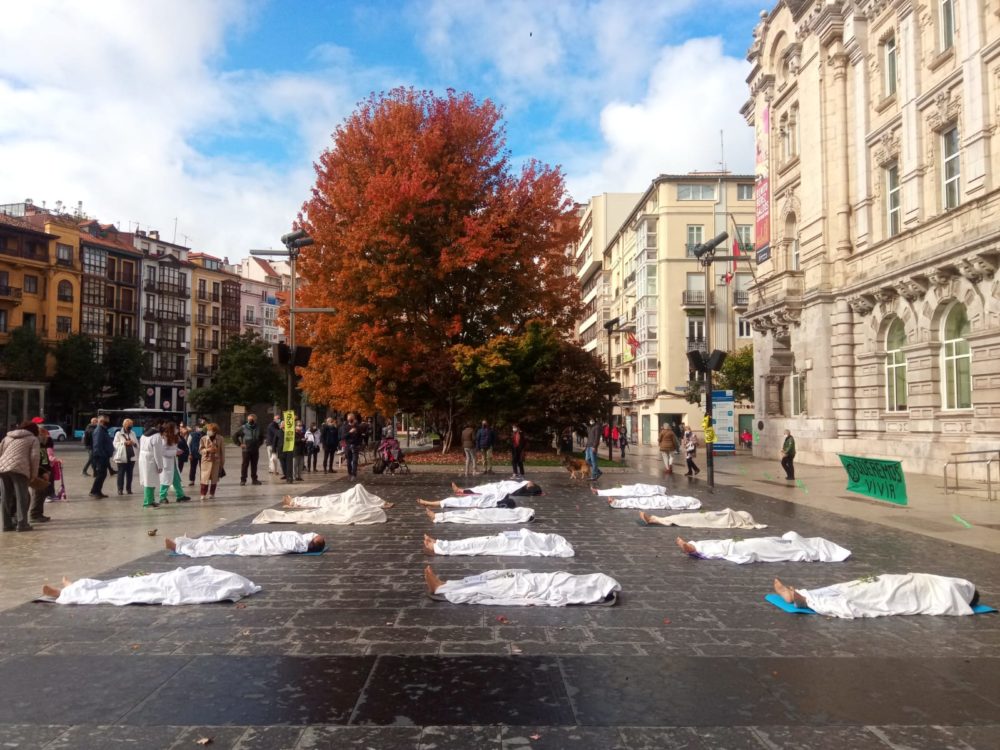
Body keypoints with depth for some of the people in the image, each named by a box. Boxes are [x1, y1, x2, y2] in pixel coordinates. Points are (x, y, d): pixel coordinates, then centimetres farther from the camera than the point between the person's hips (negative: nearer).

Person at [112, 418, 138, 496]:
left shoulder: (133, 433, 13)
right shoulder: (118, 434, 0)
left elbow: (137, 444, 13)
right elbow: (115, 444, -8)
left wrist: (134, 443, -9)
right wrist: (124, 443, -17)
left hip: (131, 457, 4)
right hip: (122, 457, -4)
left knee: (130, 473, 7)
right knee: (121, 473, -2)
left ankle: (129, 488, 14)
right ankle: (120, 489, 3)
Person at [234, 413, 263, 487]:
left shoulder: (258, 428, 9)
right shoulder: (243, 428, -3)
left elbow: (261, 437, 27)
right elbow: (234, 436, 1)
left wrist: (259, 443, 14)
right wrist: (240, 444, -4)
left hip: (255, 450, 4)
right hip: (246, 450, -4)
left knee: (254, 465, 8)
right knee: (244, 465, -3)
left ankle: (254, 479, 17)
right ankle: (243, 480, 1)